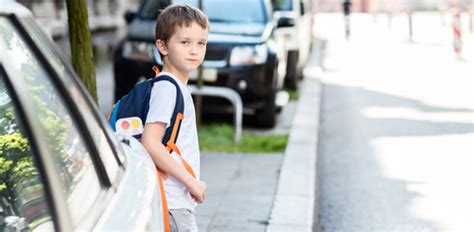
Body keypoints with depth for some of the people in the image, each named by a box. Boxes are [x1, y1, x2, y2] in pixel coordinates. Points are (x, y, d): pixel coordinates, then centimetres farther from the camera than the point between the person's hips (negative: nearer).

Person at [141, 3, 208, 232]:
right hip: (173, 202, -10)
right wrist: (191, 181, -19)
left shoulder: (177, 87, 14)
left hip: (180, 201, 10)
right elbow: (150, 143, -24)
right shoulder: (167, 88, -15)